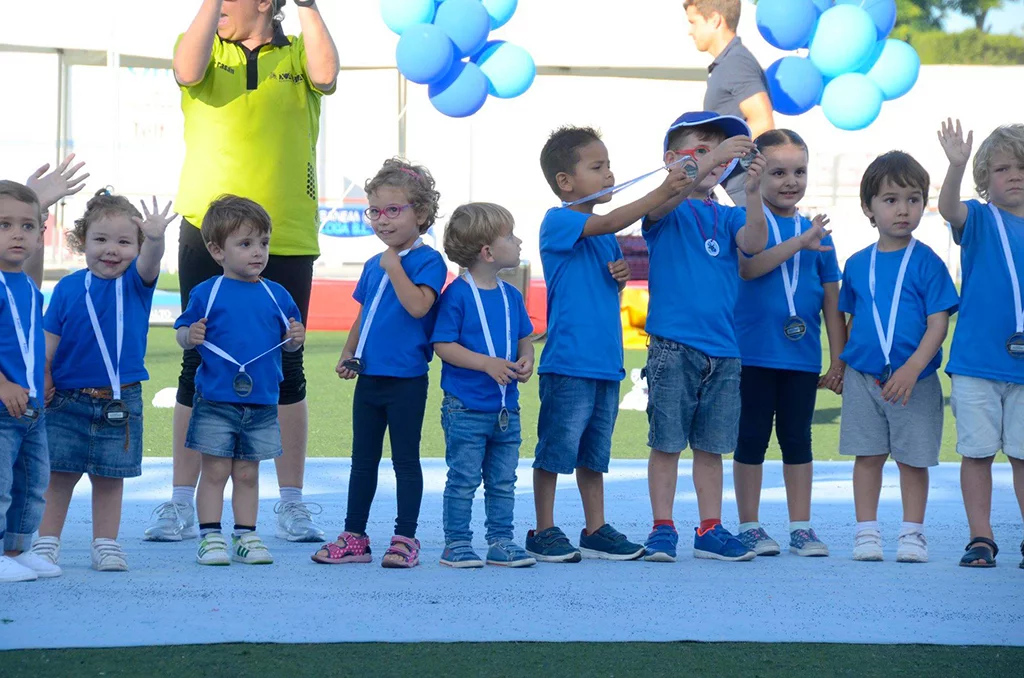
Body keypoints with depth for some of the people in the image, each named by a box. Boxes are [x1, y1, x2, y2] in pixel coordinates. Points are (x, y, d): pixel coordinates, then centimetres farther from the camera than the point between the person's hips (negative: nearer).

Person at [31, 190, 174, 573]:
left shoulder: (136, 283, -3)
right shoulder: (69, 288, -1)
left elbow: (149, 262, -25)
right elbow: (48, 342, 1)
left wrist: (154, 238, -46)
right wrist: (41, 382, -9)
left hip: (120, 403, 0)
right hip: (68, 401, 0)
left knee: (109, 478, 8)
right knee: (58, 475, 4)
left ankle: (106, 544, 17)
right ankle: (47, 542, 13)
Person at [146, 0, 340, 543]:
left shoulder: (297, 55, 6)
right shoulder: (205, 47, 7)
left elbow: (326, 76, -16)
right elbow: (188, 72, -15)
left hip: (286, 239, 0)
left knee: (286, 371, 5)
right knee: (199, 367, 3)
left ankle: (292, 504, 12)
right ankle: (181, 505, 7)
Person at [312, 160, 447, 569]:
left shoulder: (427, 261, -8)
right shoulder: (373, 266, 13)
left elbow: (418, 305, -25)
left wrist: (394, 267, -20)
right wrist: (347, 356, 10)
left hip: (406, 380, -7)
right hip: (369, 378, 7)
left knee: (405, 459, 0)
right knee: (363, 459, 11)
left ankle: (405, 539, 6)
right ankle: (354, 538, 17)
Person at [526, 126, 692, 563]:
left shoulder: (605, 237, 15)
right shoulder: (558, 222, -8)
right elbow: (612, 222, -23)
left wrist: (620, 275, 3)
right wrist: (663, 192, -28)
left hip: (606, 361, 8)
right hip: (568, 362, -7)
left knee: (594, 451, 13)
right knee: (556, 448, -1)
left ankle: (595, 531, 18)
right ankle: (543, 533, 6)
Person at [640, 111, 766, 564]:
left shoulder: (728, 217, 12)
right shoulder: (668, 211, 1)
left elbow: (753, 244, -6)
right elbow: (662, 202, -23)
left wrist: (752, 191, -23)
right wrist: (711, 159, -34)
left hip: (722, 349, 4)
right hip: (672, 344, -4)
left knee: (711, 446, 9)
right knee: (666, 442, -1)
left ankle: (710, 531, 14)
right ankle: (662, 530, 5)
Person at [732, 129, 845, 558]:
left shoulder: (817, 232, 7)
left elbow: (832, 300, 9)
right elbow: (748, 266, -20)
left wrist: (839, 362, 7)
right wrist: (798, 243, -27)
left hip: (802, 357, 3)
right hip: (754, 354, -3)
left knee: (797, 439, 9)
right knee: (752, 439, 4)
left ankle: (801, 527, 14)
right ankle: (749, 526, 11)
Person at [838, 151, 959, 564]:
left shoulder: (927, 263, -4)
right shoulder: (857, 265, 6)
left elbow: (939, 323, -8)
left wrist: (913, 368, -19)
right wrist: (842, 366, 11)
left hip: (914, 379, -2)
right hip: (864, 376, 2)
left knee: (913, 457, 3)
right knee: (868, 455, 5)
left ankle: (912, 533, 12)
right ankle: (867, 532, 11)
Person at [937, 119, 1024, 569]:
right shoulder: (979, 220, 0)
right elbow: (949, 208, -23)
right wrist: (957, 165, -40)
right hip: (976, 360, -2)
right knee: (977, 451, 1)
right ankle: (980, 538, 8)